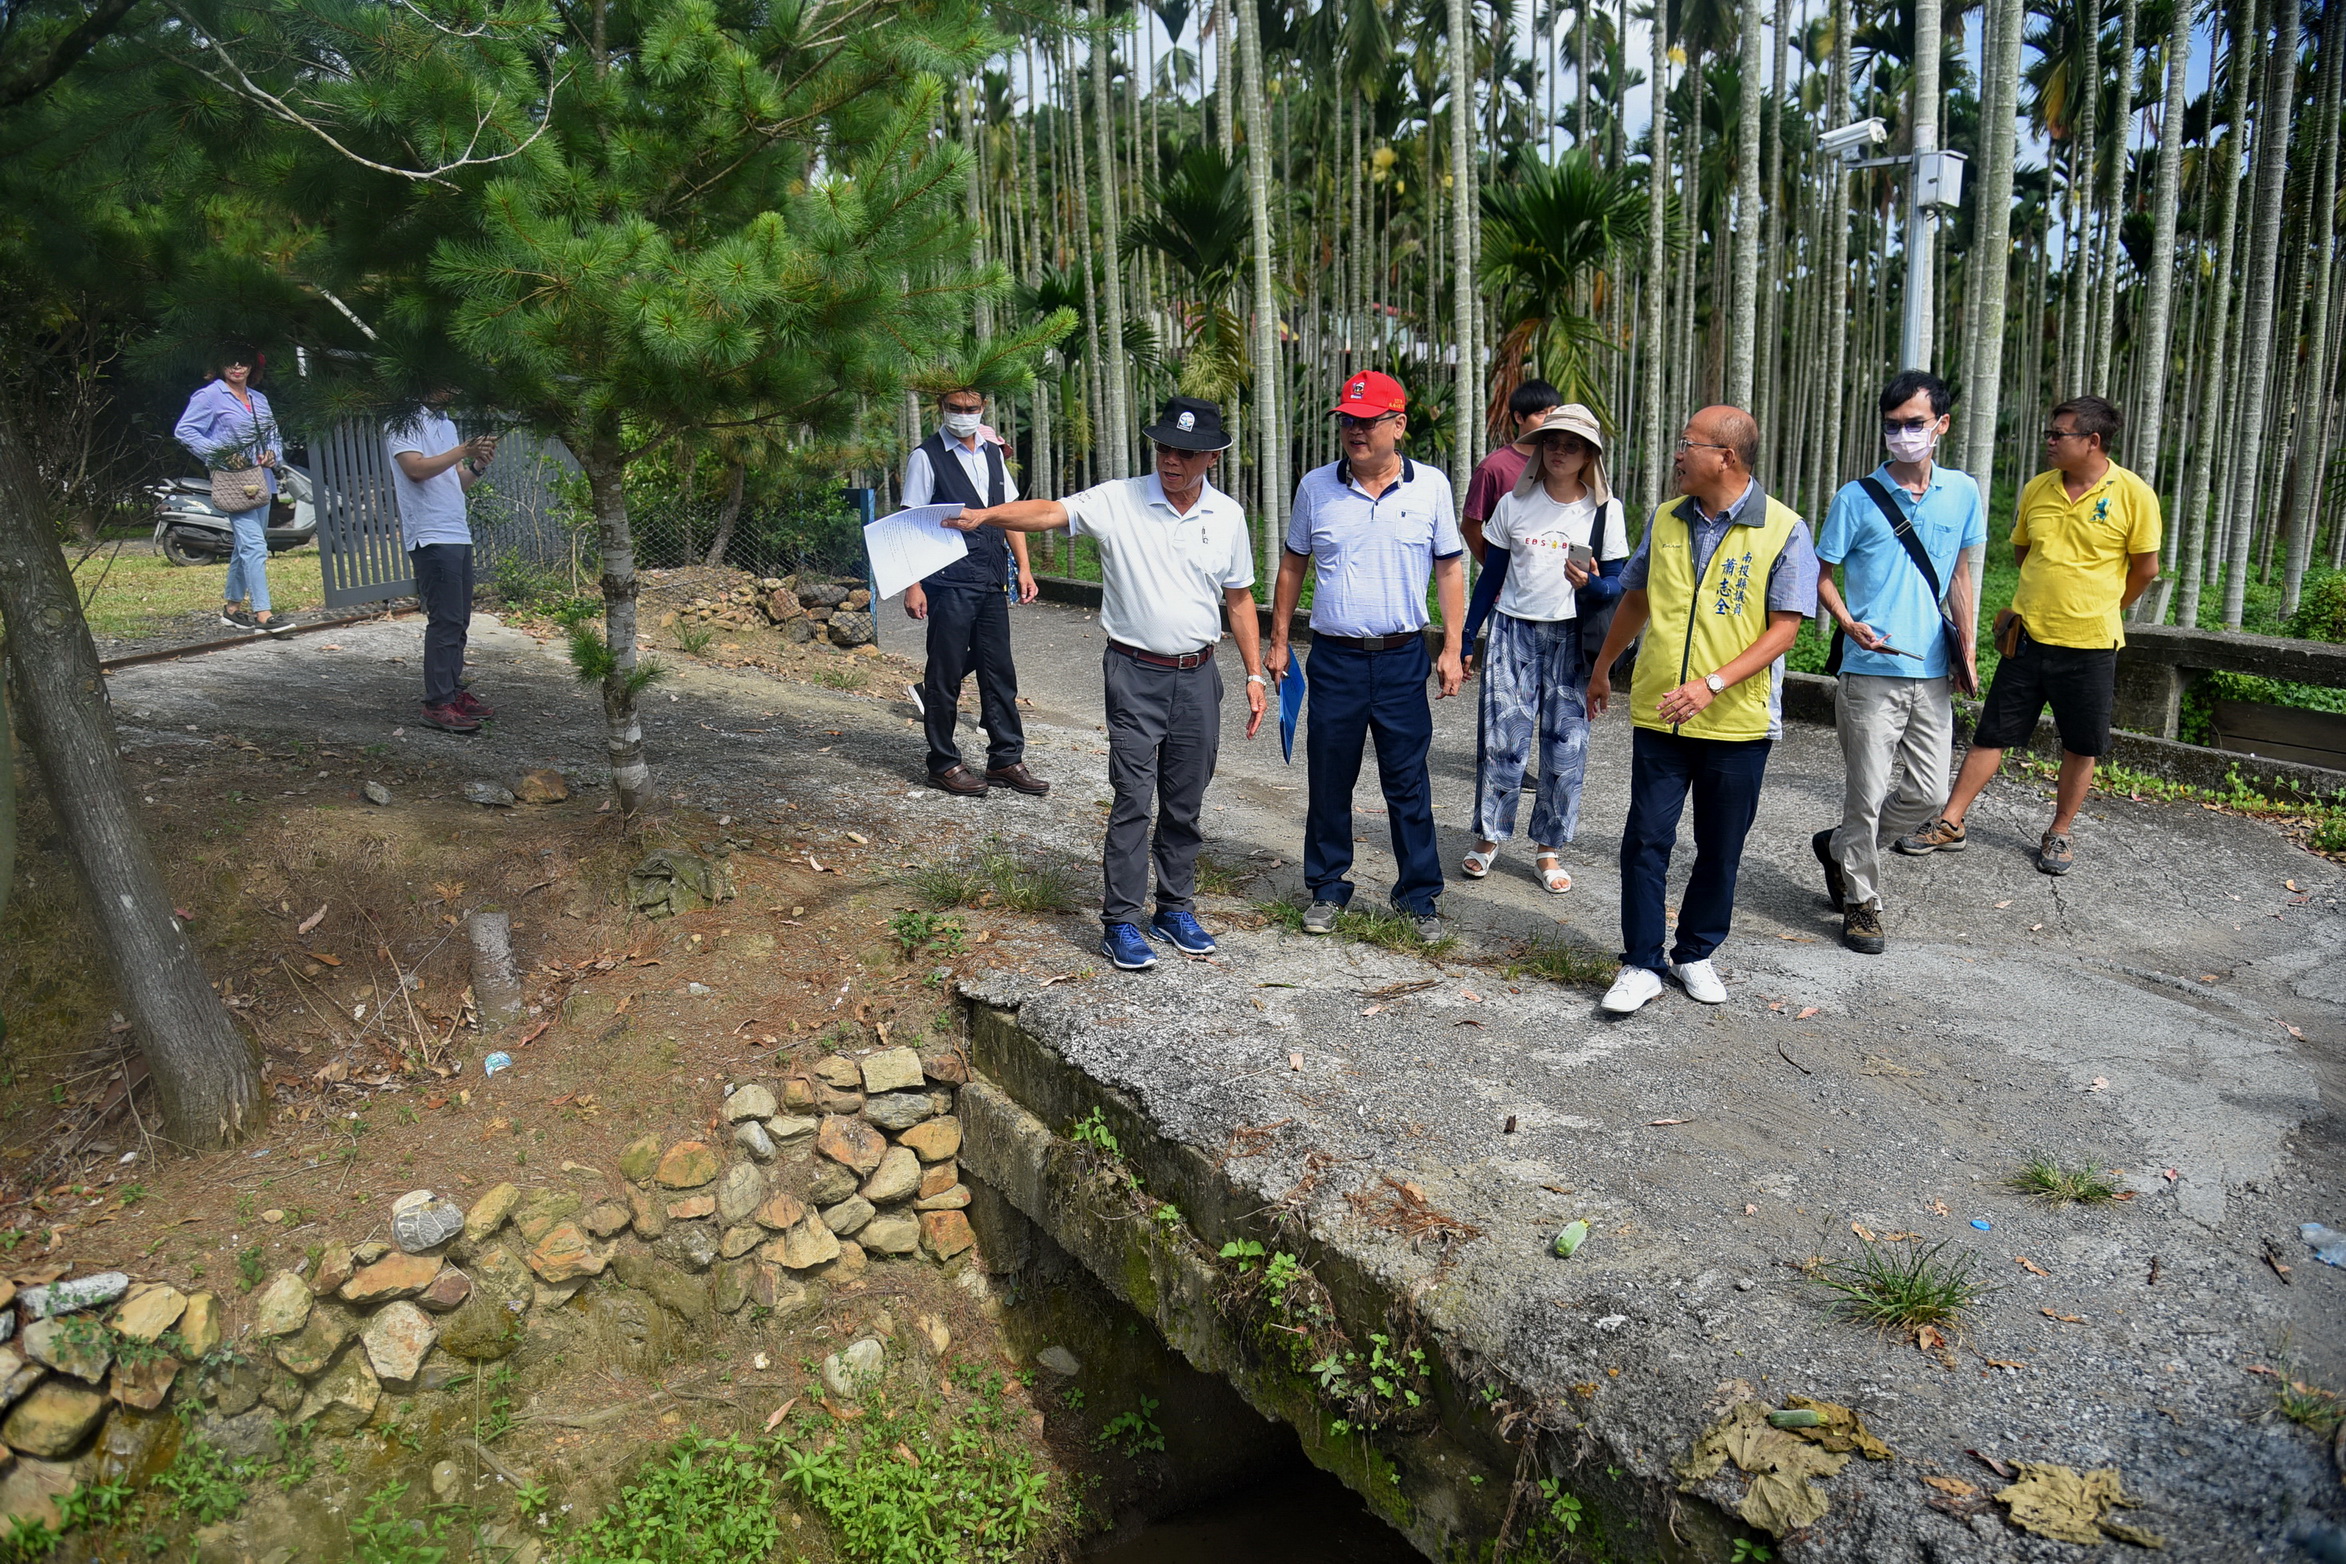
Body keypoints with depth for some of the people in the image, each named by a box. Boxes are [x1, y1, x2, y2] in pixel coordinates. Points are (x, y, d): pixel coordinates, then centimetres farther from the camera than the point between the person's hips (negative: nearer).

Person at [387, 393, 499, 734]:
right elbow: (416, 469, -19)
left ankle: (454, 692, 19)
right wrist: (463, 451, -20)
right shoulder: (404, 424, -4)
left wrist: (478, 465, 1)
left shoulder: (447, 424, 21)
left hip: (458, 534, 9)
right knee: (445, 620, -11)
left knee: (459, 620, 11)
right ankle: (438, 703, -7)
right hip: (430, 537, -9)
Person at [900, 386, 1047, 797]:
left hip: (991, 581, 6)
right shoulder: (926, 457, -4)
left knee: (999, 671, 9)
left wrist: (1023, 567, 11)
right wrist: (913, 585, -12)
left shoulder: (992, 452, 14)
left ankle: (1006, 759, 18)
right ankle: (943, 764, 13)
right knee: (945, 674, 1)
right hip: (949, 582, -6)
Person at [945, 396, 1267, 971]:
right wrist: (984, 515, -36)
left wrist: (1254, 674, 10)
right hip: (1136, 672, -3)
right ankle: (1120, 923, 4)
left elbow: (1239, 598, 12)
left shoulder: (1227, 516, 5)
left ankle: (1176, 908, 25)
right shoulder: (1119, 501, -6)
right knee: (1133, 799, -5)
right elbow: (1049, 512, -19)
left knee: (1185, 802, 11)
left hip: (1198, 674, 4)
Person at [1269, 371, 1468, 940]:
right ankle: (1327, 889, 23)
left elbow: (1450, 568, 6)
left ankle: (1419, 895, 19)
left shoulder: (1431, 486, 0)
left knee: (1408, 784, 6)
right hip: (1334, 657, 1)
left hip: (1403, 658, -1)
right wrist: (1278, 642, 10)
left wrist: (1452, 648, 1)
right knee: (1329, 781, 8)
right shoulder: (1316, 487, 2)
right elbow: (1293, 564, 12)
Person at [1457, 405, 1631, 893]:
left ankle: (1548, 848, 13)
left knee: (1566, 745, 0)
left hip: (1572, 638, 0)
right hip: (1513, 632, 0)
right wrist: (1466, 641, 8)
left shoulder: (1606, 511, 2)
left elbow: (1615, 587, 3)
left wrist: (1590, 584, -21)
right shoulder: (1514, 504, 4)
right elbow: (1490, 577, 9)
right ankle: (1488, 836, 13)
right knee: (1502, 739, -5)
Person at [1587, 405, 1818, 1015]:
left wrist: (1713, 684, -22)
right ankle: (1641, 964, 9)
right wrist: (1603, 667, 25)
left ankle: (1695, 954, 27)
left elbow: (1784, 627, -11)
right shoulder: (1664, 521, 6)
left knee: (1720, 849, 10)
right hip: (1658, 713, 3)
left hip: (1738, 720, -2)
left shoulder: (1783, 530, -8)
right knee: (1645, 839, -1)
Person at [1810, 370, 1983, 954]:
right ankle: (1861, 904, 14)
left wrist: (1968, 649, 11)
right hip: (1871, 672, -4)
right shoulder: (1857, 498, -4)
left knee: (1929, 793, 8)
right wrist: (1850, 625, -16)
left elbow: (1959, 577, 17)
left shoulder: (1963, 494, 7)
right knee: (1868, 794, -1)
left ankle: (1839, 846, 30)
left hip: (1933, 672, 4)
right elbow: (1823, 576, 2)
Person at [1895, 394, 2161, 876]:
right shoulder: (2036, 489, 3)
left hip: (2090, 643, -3)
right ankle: (1950, 824, 11)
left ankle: (2059, 834, 24)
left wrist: (2100, 609, 11)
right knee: (1992, 734, 5)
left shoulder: (2133, 494, -9)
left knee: (2081, 746, 9)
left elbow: (2145, 569, 0)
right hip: (2029, 636, 3)